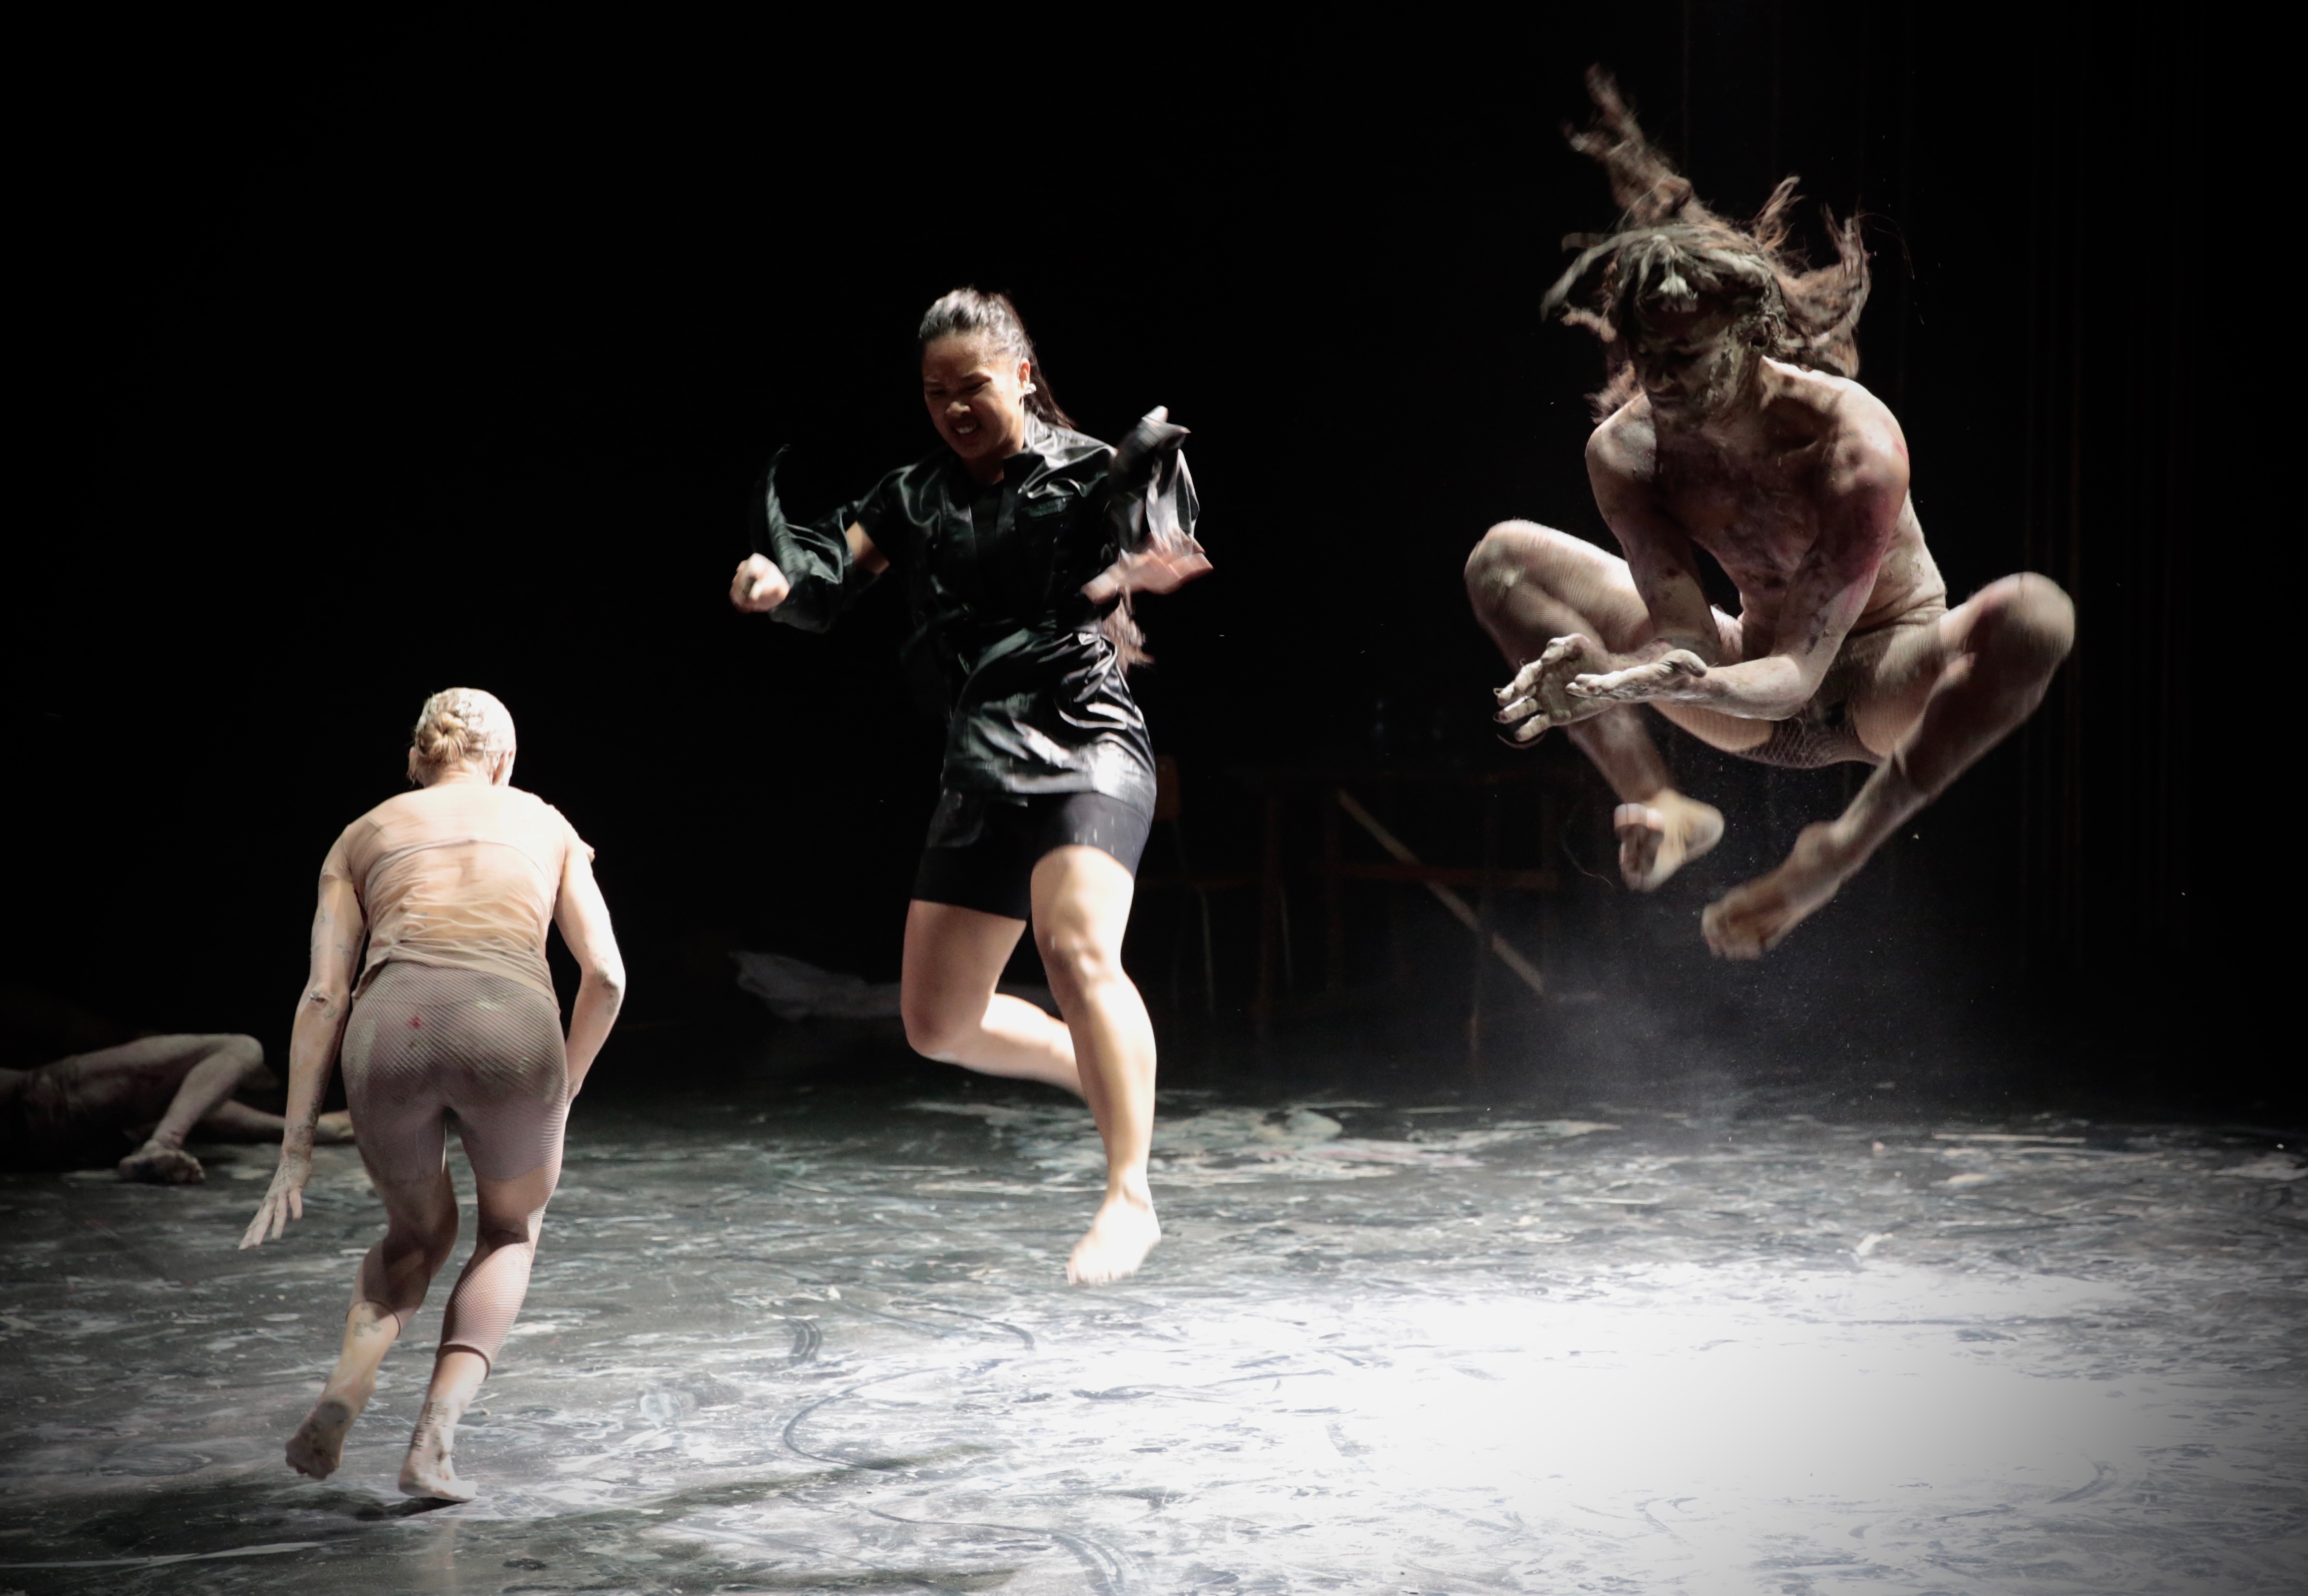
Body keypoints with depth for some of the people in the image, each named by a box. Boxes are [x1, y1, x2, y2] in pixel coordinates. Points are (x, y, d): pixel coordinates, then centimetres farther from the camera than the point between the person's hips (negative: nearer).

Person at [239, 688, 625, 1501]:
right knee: (512, 1234, 28)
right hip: (511, 1033, -1)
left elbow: (323, 994, 15)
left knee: (418, 1234, 31)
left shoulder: (365, 835, 26)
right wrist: (560, 1096, 29)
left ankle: (345, 1388, 4)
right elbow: (605, 977, 17)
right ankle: (435, 1438, 8)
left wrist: (296, 1146, 15)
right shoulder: (546, 825, 26)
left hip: (392, 1029, 1)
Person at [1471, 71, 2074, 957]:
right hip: (1755, 694, 4)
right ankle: (1663, 809, -12)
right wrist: (1607, 676, -45)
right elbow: (1690, 641, -21)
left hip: (1877, 687, -4)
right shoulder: (1625, 449, -16)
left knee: (2035, 616, -38)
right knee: (1502, 559, -7)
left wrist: (1698, 686, -56)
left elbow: (1801, 671, -34)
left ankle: (1837, 854, -24)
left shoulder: (1856, 442, -30)